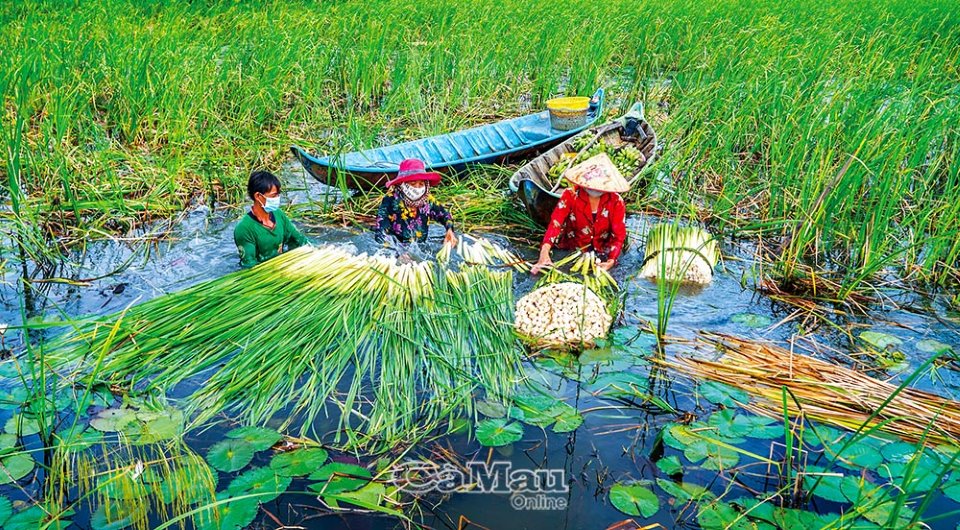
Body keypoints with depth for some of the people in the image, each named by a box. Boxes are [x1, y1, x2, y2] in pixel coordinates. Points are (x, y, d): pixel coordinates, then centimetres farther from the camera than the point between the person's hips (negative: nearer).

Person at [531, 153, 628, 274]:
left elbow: (619, 236, -11)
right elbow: (555, 223, -23)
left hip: (602, 253, 1)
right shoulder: (571, 195, -14)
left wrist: (611, 262, -28)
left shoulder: (616, 202, -11)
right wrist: (544, 253, -38)